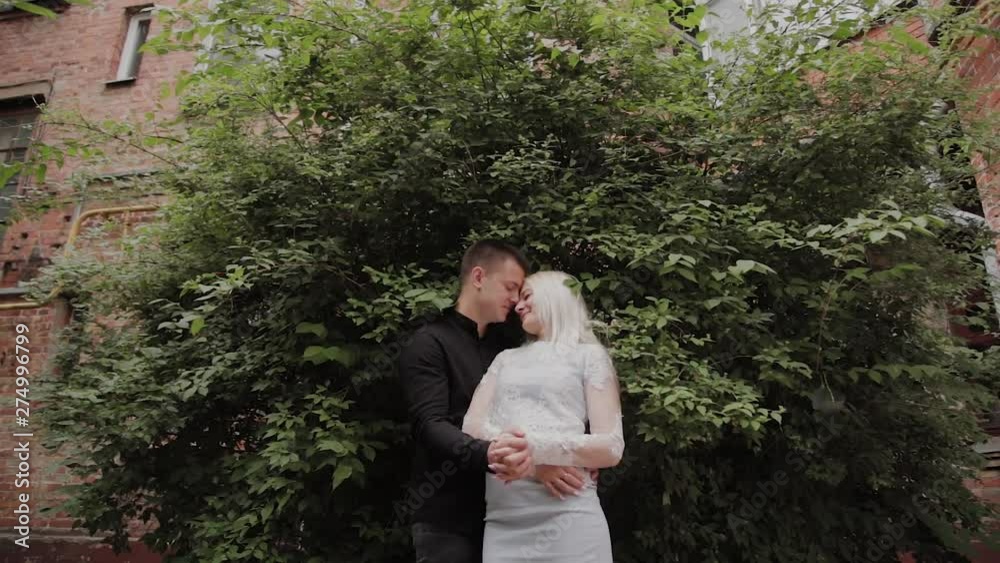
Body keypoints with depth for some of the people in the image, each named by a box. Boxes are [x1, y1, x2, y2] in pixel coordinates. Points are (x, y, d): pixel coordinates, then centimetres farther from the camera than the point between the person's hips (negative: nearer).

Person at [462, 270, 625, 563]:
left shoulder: (588, 355, 6)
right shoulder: (506, 358, 19)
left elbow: (612, 447, -2)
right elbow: (472, 425, 7)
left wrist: (537, 448, -18)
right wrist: (511, 450, -15)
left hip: (568, 518, -3)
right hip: (503, 520, 4)